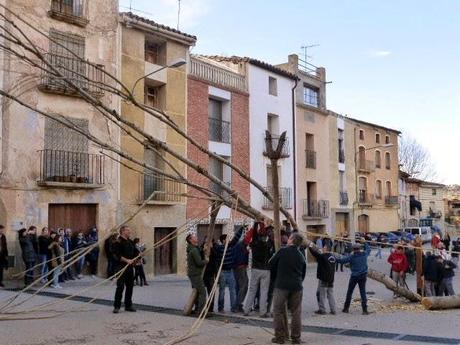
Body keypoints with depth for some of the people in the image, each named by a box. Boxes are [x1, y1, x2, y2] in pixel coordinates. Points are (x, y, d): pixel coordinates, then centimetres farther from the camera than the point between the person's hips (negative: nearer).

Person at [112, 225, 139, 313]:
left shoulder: (131, 242, 16)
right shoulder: (118, 242, -8)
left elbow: (136, 252, 21)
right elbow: (117, 255, -16)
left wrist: (138, 256, -1)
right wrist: (127, 260, -22)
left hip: (130, 266, 8)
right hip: (121, 267, -8)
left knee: (130, 286, 10)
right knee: (120, 286, -8)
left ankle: (128, 305, 20)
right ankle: (116, 306, -1)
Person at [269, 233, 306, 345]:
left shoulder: (283, 251, -4)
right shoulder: (301, 257, 8)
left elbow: (271, 264, 3)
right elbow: (303, 274, 14)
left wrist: (275, 278, 19)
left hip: (281, 286, -4)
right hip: (297, 287, 4)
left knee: (279, 311, 6)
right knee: (296, 312, 10)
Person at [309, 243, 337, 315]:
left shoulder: (323, 256, -18)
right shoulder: (333, 257, 6)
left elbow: (315, 253, -14)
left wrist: (310, 247, 4)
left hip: (323, 279, -7)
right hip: (331, 279, 7)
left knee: (321, 294, 2)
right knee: (330, 294, 12)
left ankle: (322, 310, 3)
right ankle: (333, 310, 12)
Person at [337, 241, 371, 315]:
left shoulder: (351, 257, -12)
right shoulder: (364, 254, -1)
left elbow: (342, 260, -14)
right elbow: (368, 249, 20)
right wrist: (365, 242, 30)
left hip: (354, 276, -3)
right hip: (363, 276, 3)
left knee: (349, 292, 10)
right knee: (363, 292, 6)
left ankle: (346, 308, 16)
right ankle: (365, 310, 3)